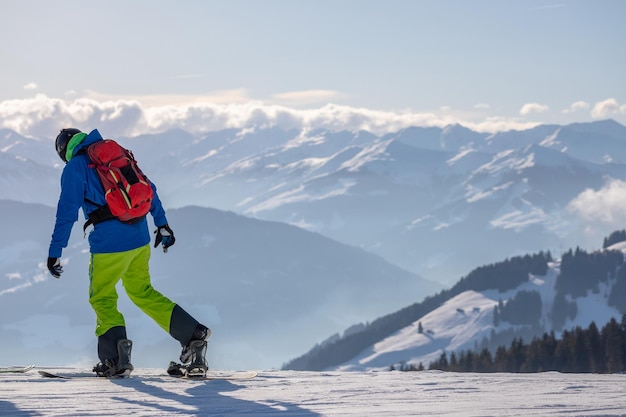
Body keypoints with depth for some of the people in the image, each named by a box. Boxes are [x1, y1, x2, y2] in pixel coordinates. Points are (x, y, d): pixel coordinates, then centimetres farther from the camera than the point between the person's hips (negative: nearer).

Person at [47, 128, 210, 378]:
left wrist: (54, 252, -4)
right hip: (140, 237, 6)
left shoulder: (75, 168, -2)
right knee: (142, 292, 21)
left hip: (109, 243, -6)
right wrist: (162, 224, 20)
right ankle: (193, 334, 11)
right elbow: (148, 189, 16)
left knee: (101, 297, 9)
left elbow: (67, 211, -7)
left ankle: (116, 356, -12)